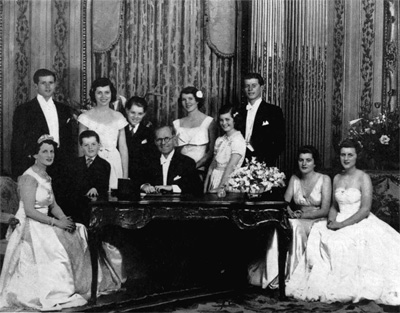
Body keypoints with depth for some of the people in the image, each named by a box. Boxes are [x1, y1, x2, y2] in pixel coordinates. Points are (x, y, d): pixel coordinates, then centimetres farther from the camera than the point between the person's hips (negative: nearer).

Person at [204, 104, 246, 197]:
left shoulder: (238, 140, -10)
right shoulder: (220, 140, 11)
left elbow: (231, 167, -18)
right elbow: (213, 165, 12)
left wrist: (221, 187, -25)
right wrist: (205, 188, 5)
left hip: (228, 183, -6)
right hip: (214, 181, 6)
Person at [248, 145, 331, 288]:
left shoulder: (324, 179, -2)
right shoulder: (294, 178, 10)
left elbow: (325, 210, -9)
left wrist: (303, 215, -20)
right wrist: (290, 213, -18)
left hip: (316, 222, -3)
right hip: (299, 221, 4)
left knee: (294, 227, -34)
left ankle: (291, 274, -29)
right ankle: (275, 273, -30)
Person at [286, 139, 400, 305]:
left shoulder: (363, 178, -5)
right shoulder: (337, 178, 13)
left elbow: (365, 210, -12)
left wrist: (342, 224, -18)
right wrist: (331, 220, -6)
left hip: (360, 223, -5)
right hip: (339, 223, 5)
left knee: (344, 242, -33)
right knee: (318, 234, -23)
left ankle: (354, 288, -16)